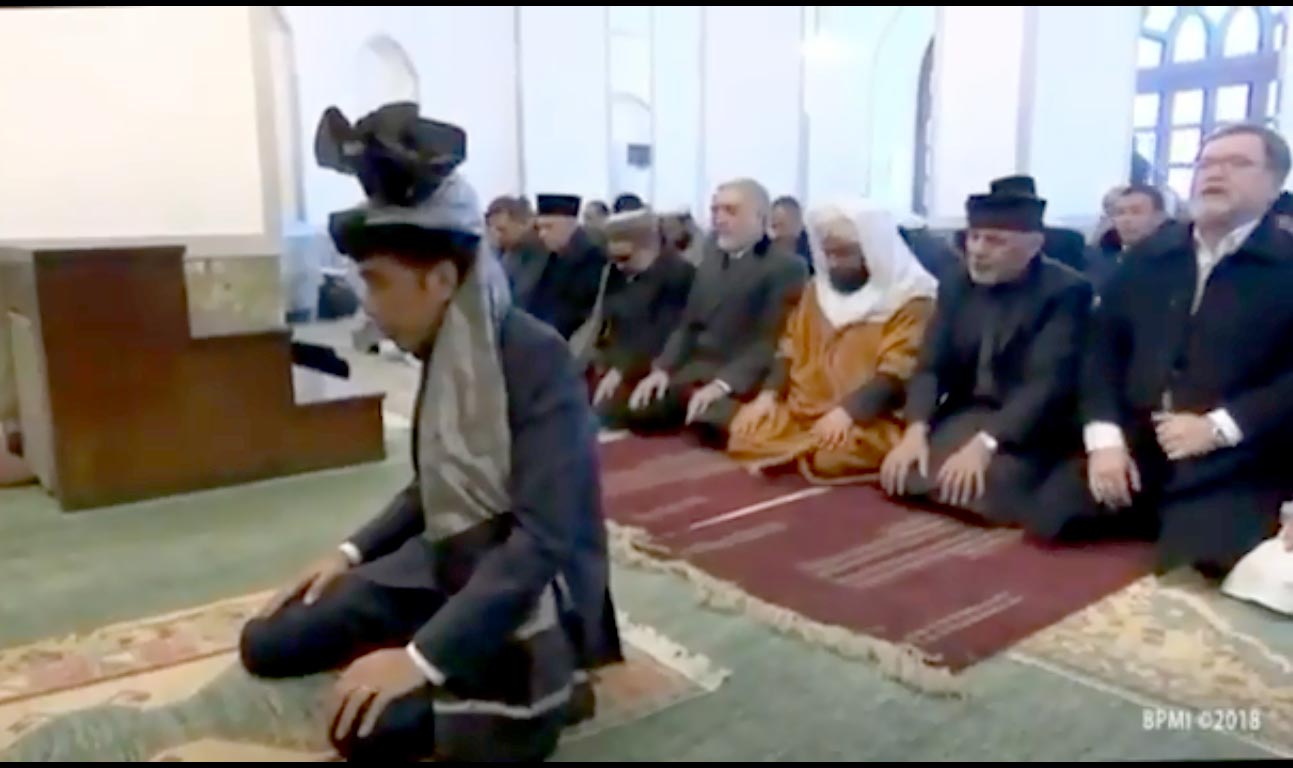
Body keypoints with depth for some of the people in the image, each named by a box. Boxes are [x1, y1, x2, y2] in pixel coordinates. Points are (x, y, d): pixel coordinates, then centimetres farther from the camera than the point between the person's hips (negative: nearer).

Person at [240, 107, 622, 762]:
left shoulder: (537, 358, -24)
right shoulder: (446, 353, 2)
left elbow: (543, 538, -30)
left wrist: (423, 657, -33)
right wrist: (353, 552, 7)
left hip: (529, 591, -8)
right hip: (446, 564, 8)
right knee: (268, 644, 2)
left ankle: (537, 690, -3)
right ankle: (459, 679, 7)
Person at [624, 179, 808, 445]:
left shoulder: (788, 268, -5)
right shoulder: (711, 259, 17)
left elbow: (772, 340, -14)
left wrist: (723, 383, -25)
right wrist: (662, 368, 1)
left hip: (742, 381, -6)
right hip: (695, 372, 7)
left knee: (711, 425, -33)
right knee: (638, 412, -10)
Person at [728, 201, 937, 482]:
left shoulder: (909, 301, -5)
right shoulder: (818, 288, 15)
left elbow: (896, 374, -14)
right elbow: (791, 349, 13)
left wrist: (847, 412, -28)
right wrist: (769, 394, -5)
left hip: (867, 419, -5)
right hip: (803, 409, 6)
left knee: (831, 457, -34)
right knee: (745, 435, -18)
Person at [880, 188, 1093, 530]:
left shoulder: (1065, 291, -11)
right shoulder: (955, 287, 7)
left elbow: (1048, 383, -22)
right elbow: (931, 366, 2)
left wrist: (986, 443, -34)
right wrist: (916, 428, -17)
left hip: (1030, 429, -5)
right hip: (964, 417, 5)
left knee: (981, 487, -30)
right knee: (903, 475, -18)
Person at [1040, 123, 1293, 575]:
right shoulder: (1147, 257, 15)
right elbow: (1103, 344, 9)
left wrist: (1219, 428, -17)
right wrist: (1104, 437, -5)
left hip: (1231, 466, -4)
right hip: (1129, 449, 4)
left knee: (1196, 563, -27)